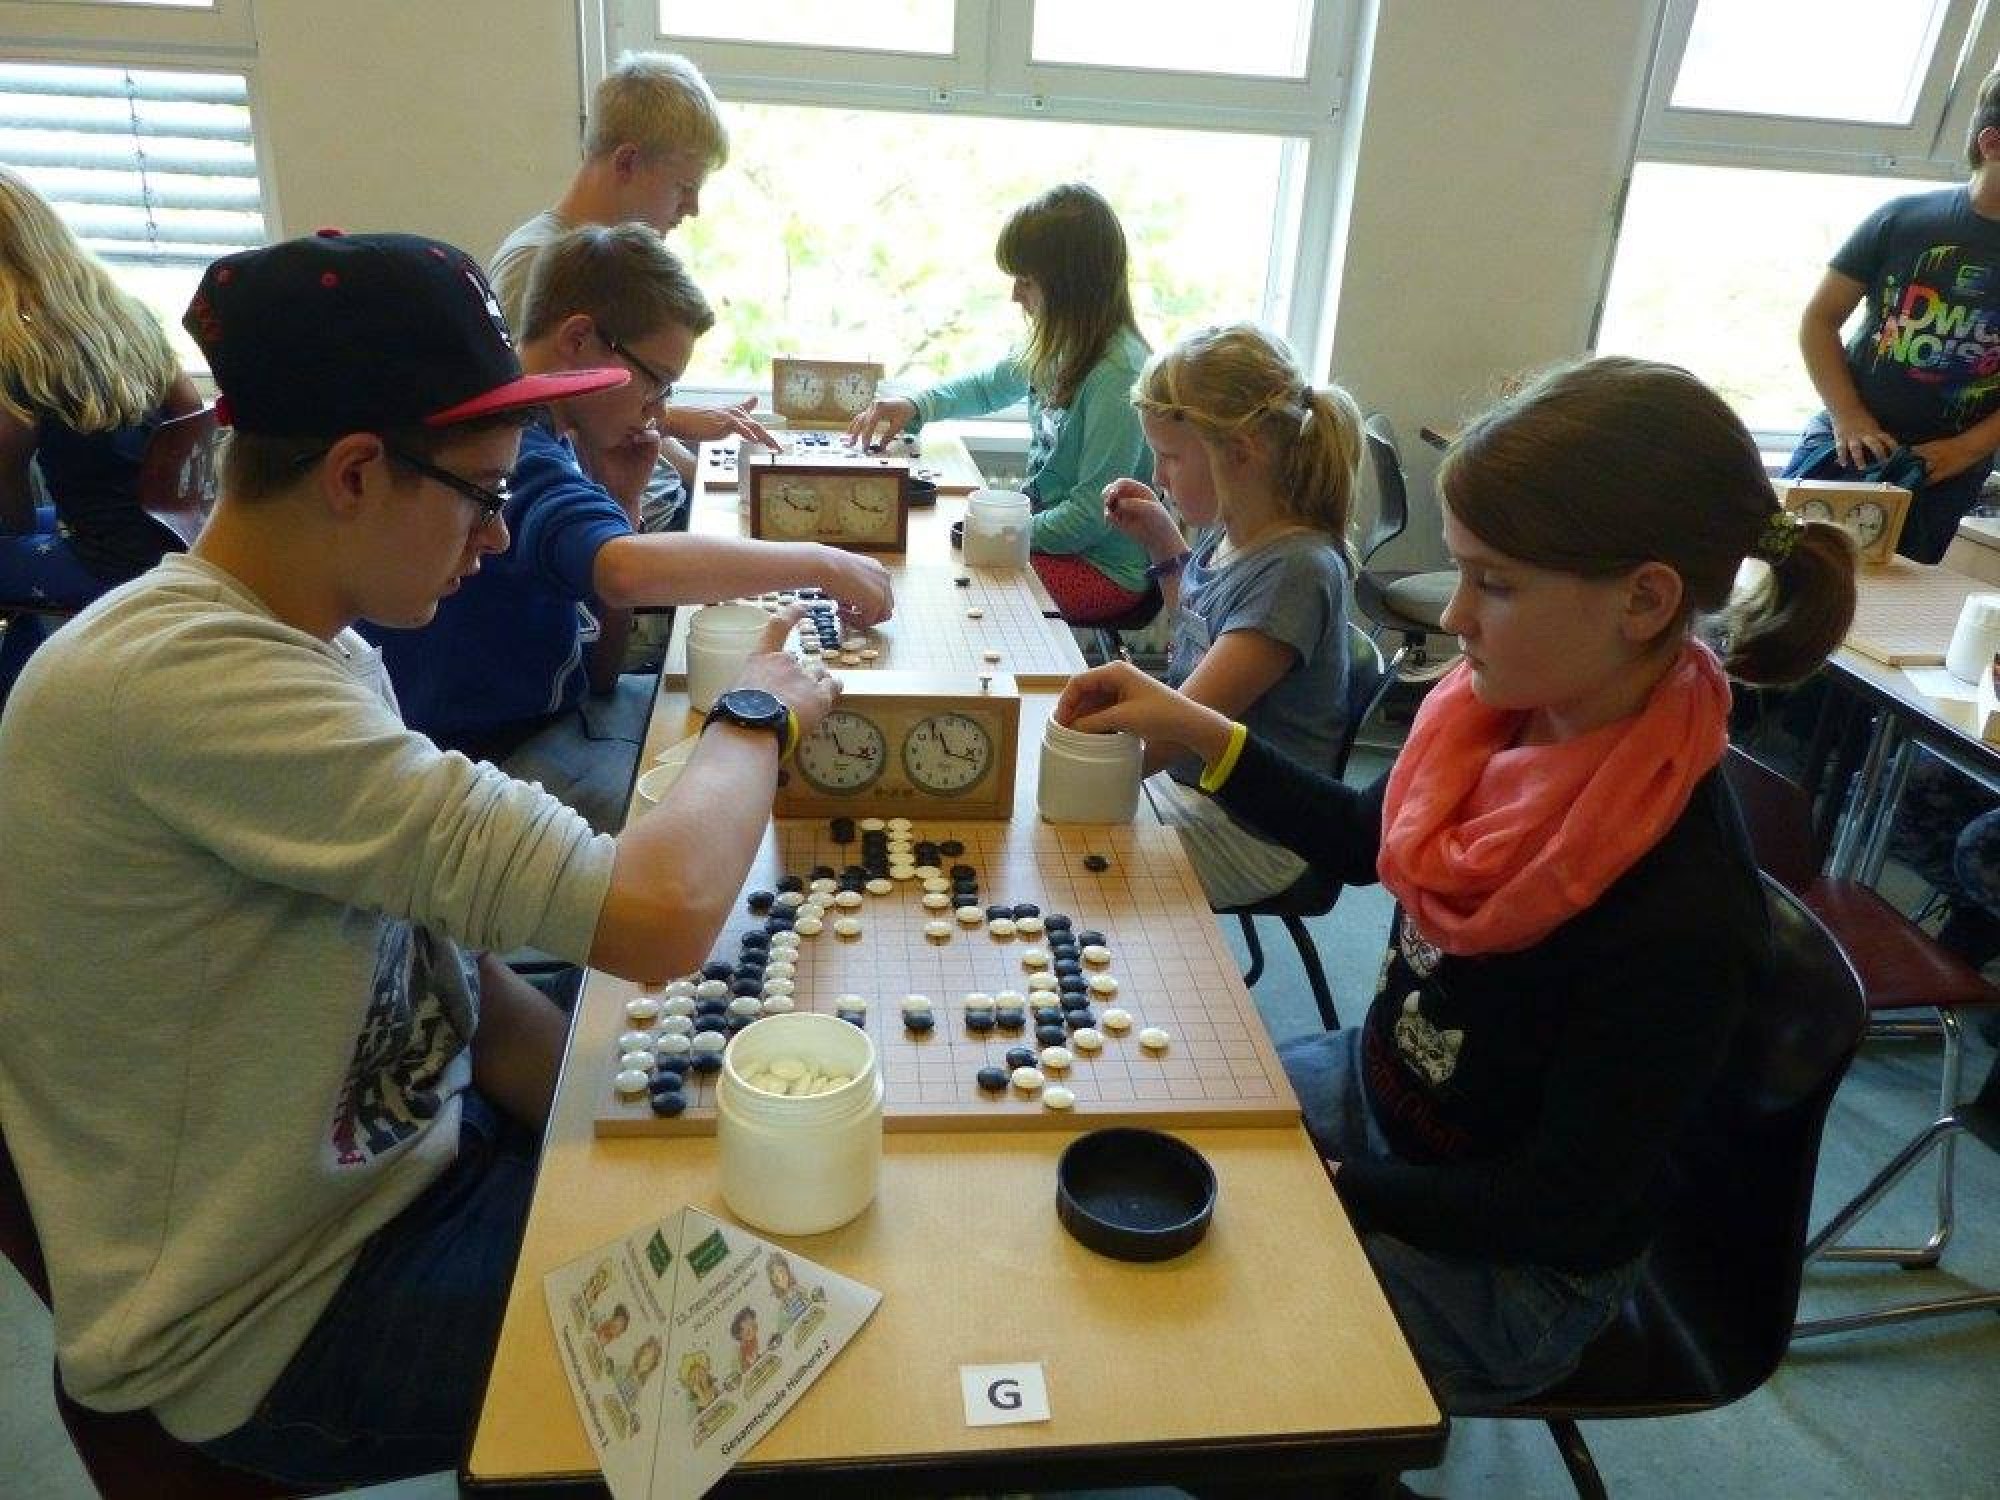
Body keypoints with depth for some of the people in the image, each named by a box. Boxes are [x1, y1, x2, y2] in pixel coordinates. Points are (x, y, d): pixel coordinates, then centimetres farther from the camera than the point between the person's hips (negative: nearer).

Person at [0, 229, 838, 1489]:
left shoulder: (308, 652, 0)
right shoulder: (186, 678, -31)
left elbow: (447, 954, 5)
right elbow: (658, 918, -37)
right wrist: (759, 712, -18)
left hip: (406, 1163, 8)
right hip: (281, 1319, -7)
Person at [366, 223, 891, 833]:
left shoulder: (545, 435, 6)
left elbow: (603, 594, 12)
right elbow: (626, 571, -43)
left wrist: (621, 494, -5)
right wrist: (821, 563, -34)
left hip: (549, 703, 10)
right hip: (493, 753, -10)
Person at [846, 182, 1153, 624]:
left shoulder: (1117, 374, -25)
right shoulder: (1062, 347, 1)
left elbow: (1093, 511, -24)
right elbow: (989, 385, 20)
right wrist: (914, 405, 6)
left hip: (1102, 569, -8)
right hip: (1043, 528, 8)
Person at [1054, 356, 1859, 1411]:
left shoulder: (1679, 910, -34)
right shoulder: (1513, 711, -14)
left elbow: (1560, 1204, -22)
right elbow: (1365, 838, 5)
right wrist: (1193, 729, -4)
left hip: (1502, 1273, -6)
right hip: (1375, 1088, 7)